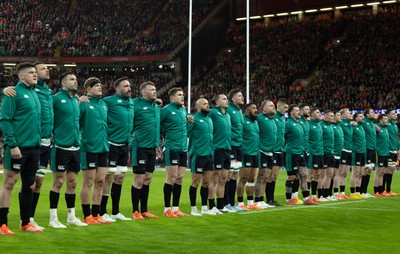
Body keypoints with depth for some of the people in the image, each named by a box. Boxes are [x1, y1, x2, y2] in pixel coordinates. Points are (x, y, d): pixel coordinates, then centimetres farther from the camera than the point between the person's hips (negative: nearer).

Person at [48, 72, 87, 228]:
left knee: (72, 182, 11)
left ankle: (71, 216, 20)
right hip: (61, 146, -7)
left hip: (75, 147, 7)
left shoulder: (76, 100, 14)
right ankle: (53, 218, 6)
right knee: (58, 182, -2)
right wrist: (50, 134, -12)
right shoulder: (56, 99, -9)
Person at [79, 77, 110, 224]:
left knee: (100, 182, 10)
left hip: (103, 147, 7)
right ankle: (87, 216, 9)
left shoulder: (104, 104, 13)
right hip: (89, 147, -7)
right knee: (88, 182, 1)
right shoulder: (83, 103, -8)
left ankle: (96, 214, 19)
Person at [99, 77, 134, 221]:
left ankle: (115, 212, 22)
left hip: (124, 145, 7)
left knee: (120, 178, 12)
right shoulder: (109, 101, -12)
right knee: (109, 178, -4)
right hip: (112, 145, -7)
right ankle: (102, 213, 4)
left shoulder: (131, 102, 10)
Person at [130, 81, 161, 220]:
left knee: (147, 179, 12)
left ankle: (144, 210, 22)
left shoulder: (157, 106, 12)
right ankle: (135, 212, 8)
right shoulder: (135, 104, -10)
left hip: (152, 147, 7)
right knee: (139, 180, -2)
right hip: (139, 146, -7)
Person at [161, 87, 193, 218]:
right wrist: (165, 135, -5)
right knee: (171, 178, -5)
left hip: (183, 148, 7)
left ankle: (175, 208, 15)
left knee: (180, 178, 8)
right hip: (171, 147, -7)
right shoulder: (166, 110, -9)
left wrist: (189, 120, 8)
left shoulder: (184, 110, 14)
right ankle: (167, 209, 3)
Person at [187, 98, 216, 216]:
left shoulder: (209, 119, 14)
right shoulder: (194, 119, -10)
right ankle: (193, 208, 9)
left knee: (206, 182, 10)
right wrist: (189, 122, -30)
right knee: (195, 182, 0)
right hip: (198, 155, -7)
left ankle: (204, 208, 18)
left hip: (209, 155, 7)